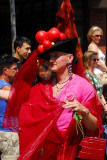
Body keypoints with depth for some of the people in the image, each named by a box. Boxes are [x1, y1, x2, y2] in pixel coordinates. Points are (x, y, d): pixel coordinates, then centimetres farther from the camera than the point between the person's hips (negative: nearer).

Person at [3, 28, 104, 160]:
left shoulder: (82, 85, -7)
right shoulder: (44, 87, 8)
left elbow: (94, 128, -11)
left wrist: (83, 111, -30)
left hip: (66, 148, -4)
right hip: (43, 147, 5)